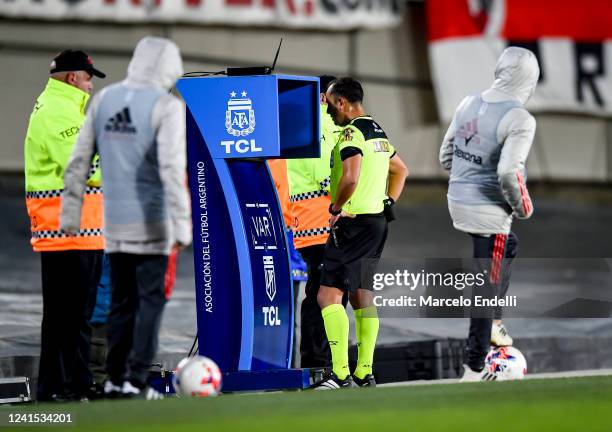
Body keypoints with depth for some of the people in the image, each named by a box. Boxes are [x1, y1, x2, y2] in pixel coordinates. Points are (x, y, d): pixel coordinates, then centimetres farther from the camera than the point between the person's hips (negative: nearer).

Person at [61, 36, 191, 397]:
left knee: (122, 299, 13)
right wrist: (182, 223, -18)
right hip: (151, 221, -5)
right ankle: (136, 378, -7)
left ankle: (115, 378, 13)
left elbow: (79, 160, 8)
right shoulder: (166, 106, -10)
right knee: (152, 297, -1)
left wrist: (71, 211, 13)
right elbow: (172, 169, -18)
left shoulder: (104, 99, 7)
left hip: (115, 221, 5)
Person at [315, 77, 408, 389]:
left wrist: (336, 208, -14)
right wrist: (387, 204, 23)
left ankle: (340, 374, -18)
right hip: (377, 222, 10)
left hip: (352, 223, -10)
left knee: (329, 295, -11)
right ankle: (364, 372, 17)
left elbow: (350, 178, -29)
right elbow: (401, 170, 29)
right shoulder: (378, 132, 16)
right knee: (361, 295, 15)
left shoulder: (352, 133, -14)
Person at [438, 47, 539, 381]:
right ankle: (474, 370, 9)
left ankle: (493, 324, 35)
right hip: (488, 212, -7)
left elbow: (446, 157, 10)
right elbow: (508, 173, -28)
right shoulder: (520, 120, -19)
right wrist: (523, 206, -10)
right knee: (488, 287, 3)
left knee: (509, 245, 32)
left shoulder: (468, 105, 2)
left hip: (457, 203, 7)